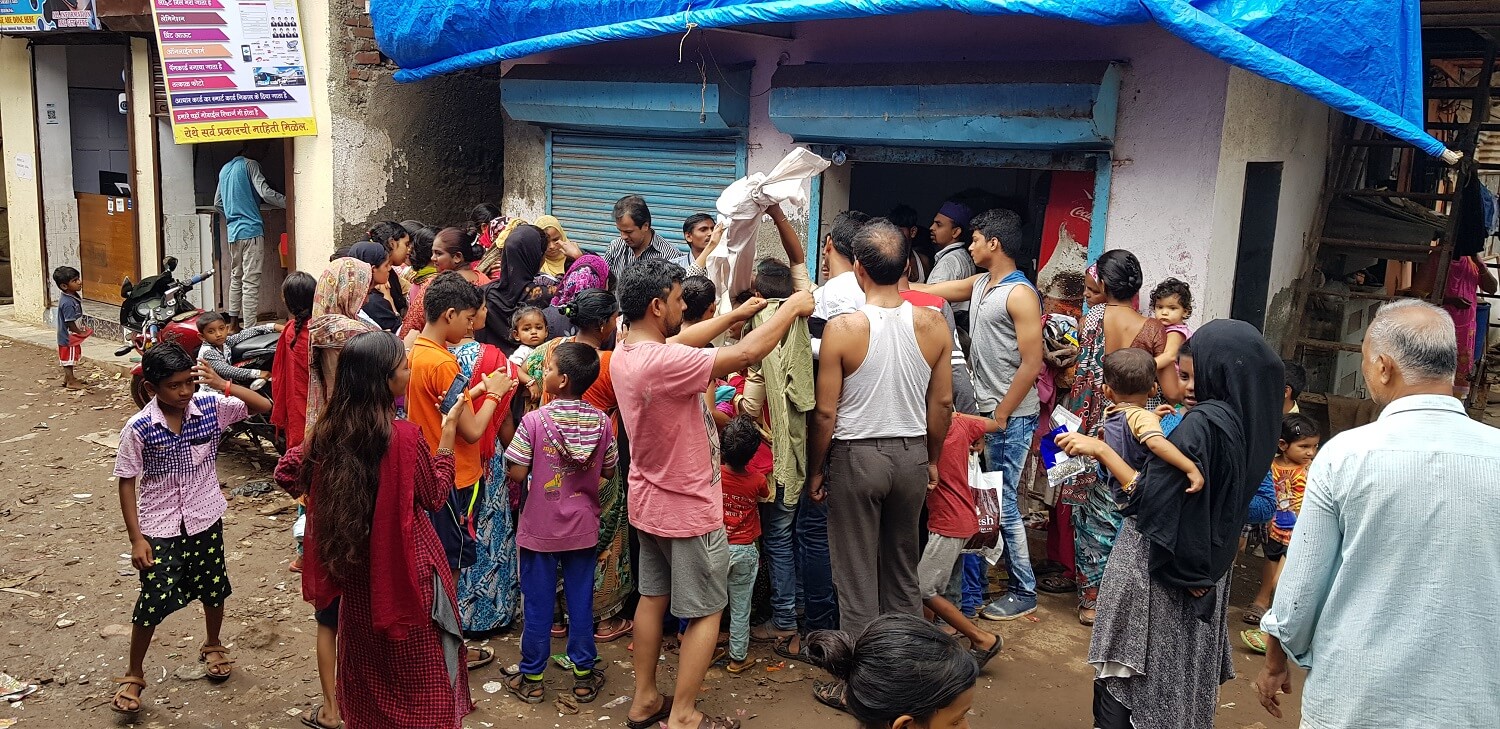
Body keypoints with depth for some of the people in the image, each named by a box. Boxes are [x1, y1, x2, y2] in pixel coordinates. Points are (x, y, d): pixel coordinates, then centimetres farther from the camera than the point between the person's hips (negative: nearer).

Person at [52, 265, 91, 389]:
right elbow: (70, 323, -24)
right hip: (69, 337, -9)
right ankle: (71, 382, 14)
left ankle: (68, 378, 35)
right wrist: (80, 332, -13)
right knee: (69, 359, 4)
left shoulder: (73, 297, 2)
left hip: (71, 336, 9)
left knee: (69, 359, 22)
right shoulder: (68, 303, -28)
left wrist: (81, 328, 9)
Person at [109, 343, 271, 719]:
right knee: (152, 601, 1)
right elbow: (127, 482, -9)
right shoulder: (139, 428, -17)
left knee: (213, 589, 18)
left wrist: (223, 385, -27)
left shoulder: (210, 406, -12)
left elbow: (264, 406, -12)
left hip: (205, 519, 3)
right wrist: (136, 538, -10)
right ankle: (134, 675, 22)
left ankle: (212, 645, 45)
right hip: (159, 527, -3)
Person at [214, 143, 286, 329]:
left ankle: (233, 323, 21)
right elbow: (265, 193, -17)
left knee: (236, 277, 17)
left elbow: (217, 203, 23)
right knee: (251, 281, -9)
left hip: (233, 231, 8)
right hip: (251, 230, -8)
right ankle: (249, 328, -12)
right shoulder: (250, 165, -5)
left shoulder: (225, 169, 19)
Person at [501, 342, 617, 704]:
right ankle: (584, 676, 24)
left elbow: (517, 473, -15)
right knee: (581, 602, 14)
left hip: (540, 530, -2)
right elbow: (608, 471, 3)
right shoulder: (601, 421, -8)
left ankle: (532, 678, 23)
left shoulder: (534, 420, -18)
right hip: (583, 529, 3)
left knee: (538, 604, 11)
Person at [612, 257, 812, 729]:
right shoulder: (663, 363, -32)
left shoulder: (625, 353, -4)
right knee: (706, 613, 6)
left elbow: (684, 340, 14)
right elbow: (747, 355, -28)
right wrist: (792, 308, -14)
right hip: (688, 508, -9)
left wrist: (739, 313, 15)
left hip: (650, 501, 9)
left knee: (653, 598, 19)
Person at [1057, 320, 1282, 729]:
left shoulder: (1202, 422, -23)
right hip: (1203, 565, 9)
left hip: (1159, 566, -9)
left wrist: (1100, 450, -16)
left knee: (1133, 671, 3)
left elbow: (1151, 497, -24)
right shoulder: (1245, 420, 3)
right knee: (1179, 665, 19)